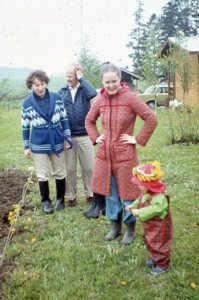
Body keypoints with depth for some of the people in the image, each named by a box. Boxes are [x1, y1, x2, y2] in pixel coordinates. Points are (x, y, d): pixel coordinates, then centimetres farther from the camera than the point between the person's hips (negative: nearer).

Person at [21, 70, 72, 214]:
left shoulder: (57, 98, -5)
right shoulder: (27, 103, -5)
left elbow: (64, 118, 3)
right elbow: (25, 126, 1)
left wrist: (68, 136, -1)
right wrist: (26, 147, 2)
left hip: (57, 142, 1)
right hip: (39, 144, -1)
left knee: (60, 173, 11)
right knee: (43, 175, 8)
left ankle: (60, 198, 29)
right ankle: (45, 201, 25)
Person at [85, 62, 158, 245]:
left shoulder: (129, 97, -12)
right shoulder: (100, 100, 2)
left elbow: (151, 119, -12)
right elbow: (89, 121, 19)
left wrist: (138, 139, -11)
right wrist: (95, 138, 7)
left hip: (125, 155, -4)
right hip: (105, 154, 5)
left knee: (127, 193, 6)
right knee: (110, 192, 15)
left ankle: (130, 230, 26)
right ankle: (115, 227, 33)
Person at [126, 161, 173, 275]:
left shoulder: (160, 197, -31)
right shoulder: (145, 193, -1)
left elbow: (153, 210, -39)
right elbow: (140, 201, 16)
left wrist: (139, 212, -37)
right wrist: (133, 206, 0)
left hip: (160, 228, -10)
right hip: (150, 227, 10)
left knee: (159, 246, 4)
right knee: (150, 243, 24)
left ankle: (163, 265, 23)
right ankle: (155, 260, 44)